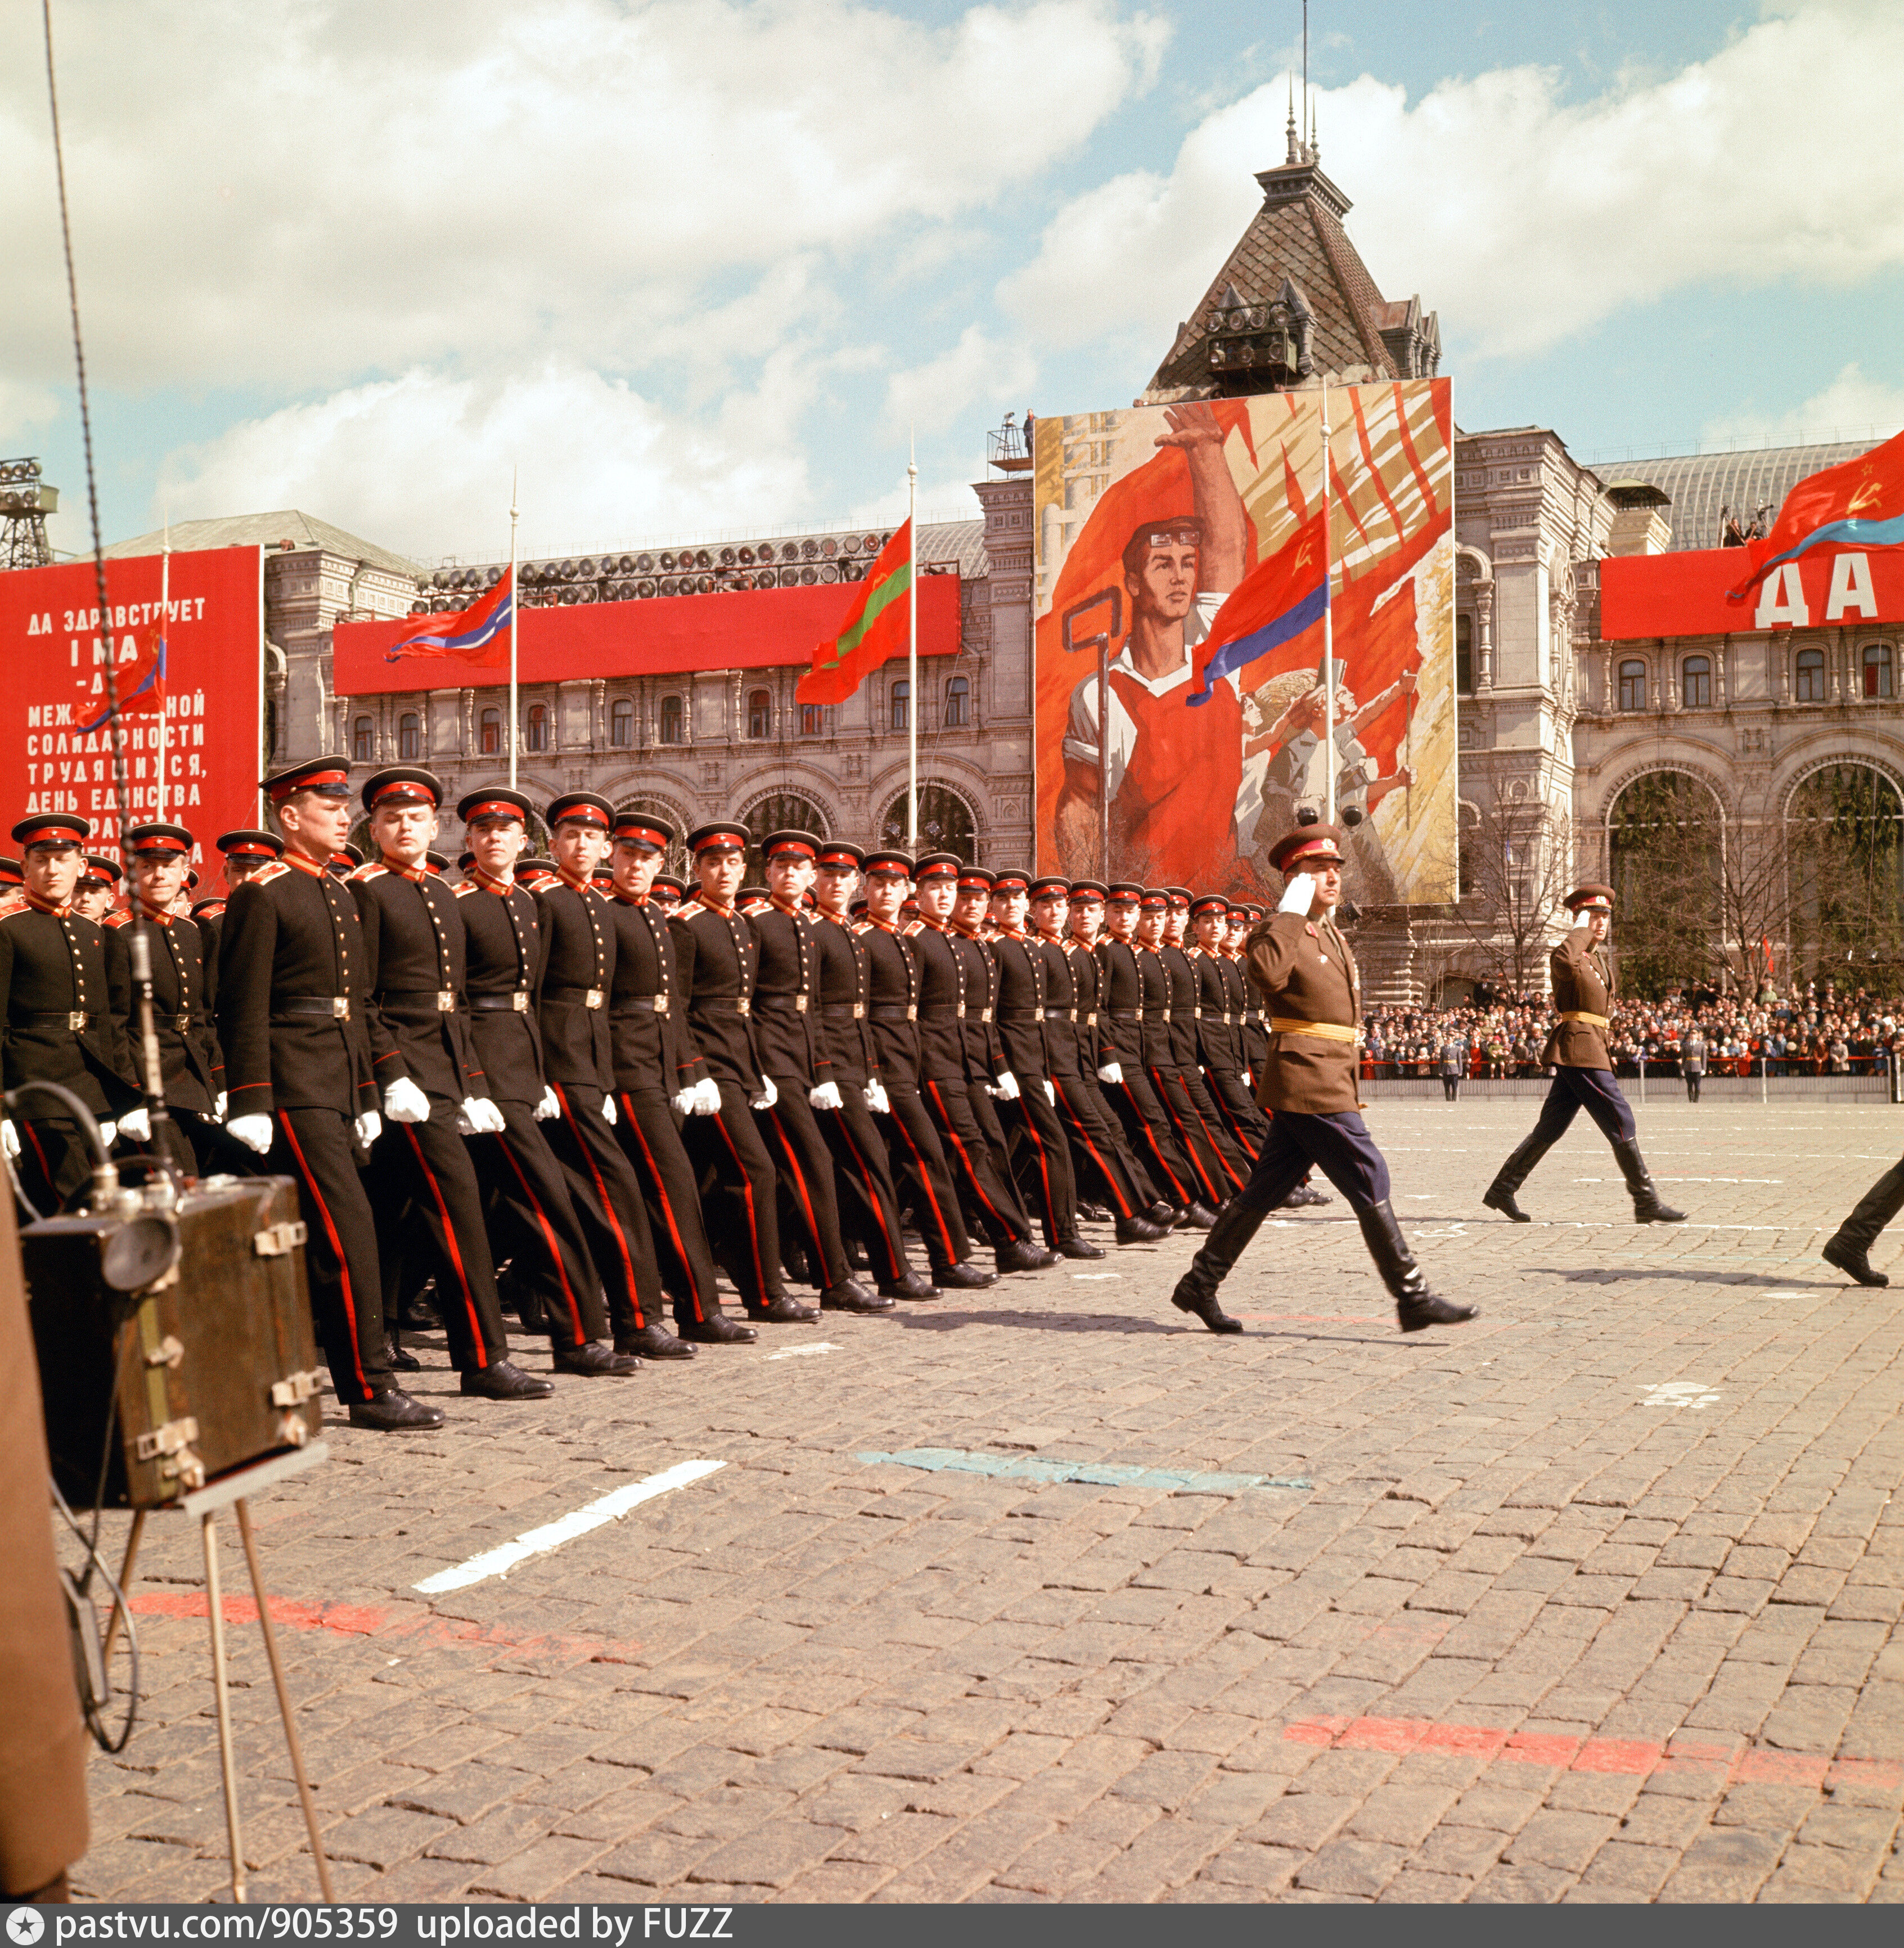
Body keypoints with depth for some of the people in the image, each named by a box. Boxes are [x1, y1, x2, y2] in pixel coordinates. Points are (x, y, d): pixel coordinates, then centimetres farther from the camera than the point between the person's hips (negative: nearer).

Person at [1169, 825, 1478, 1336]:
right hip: (1309, 1084, -10)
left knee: (1264, 1190, 12)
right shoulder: (1279, 930, -9)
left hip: (1330, 1080, 10)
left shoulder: (1332, 935, 21)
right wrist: (1292, 913, -24)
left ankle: (1200, 1285, 19)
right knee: (1369, 1182, -8)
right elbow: (1266, 972, -31)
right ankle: (1413, 1299, -4)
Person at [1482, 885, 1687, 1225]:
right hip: (1580, 1048, -10)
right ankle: (1647, 1203, -5)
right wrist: (1582, 929, -21)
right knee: (1620, 1122, -9)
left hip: (1592, 1048, 10)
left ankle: (1502, 1189, 14)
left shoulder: (1598, 958, 20)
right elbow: (1563, 961, -37)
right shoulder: (1570, 954, -10)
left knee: (1550, 1128, 10)